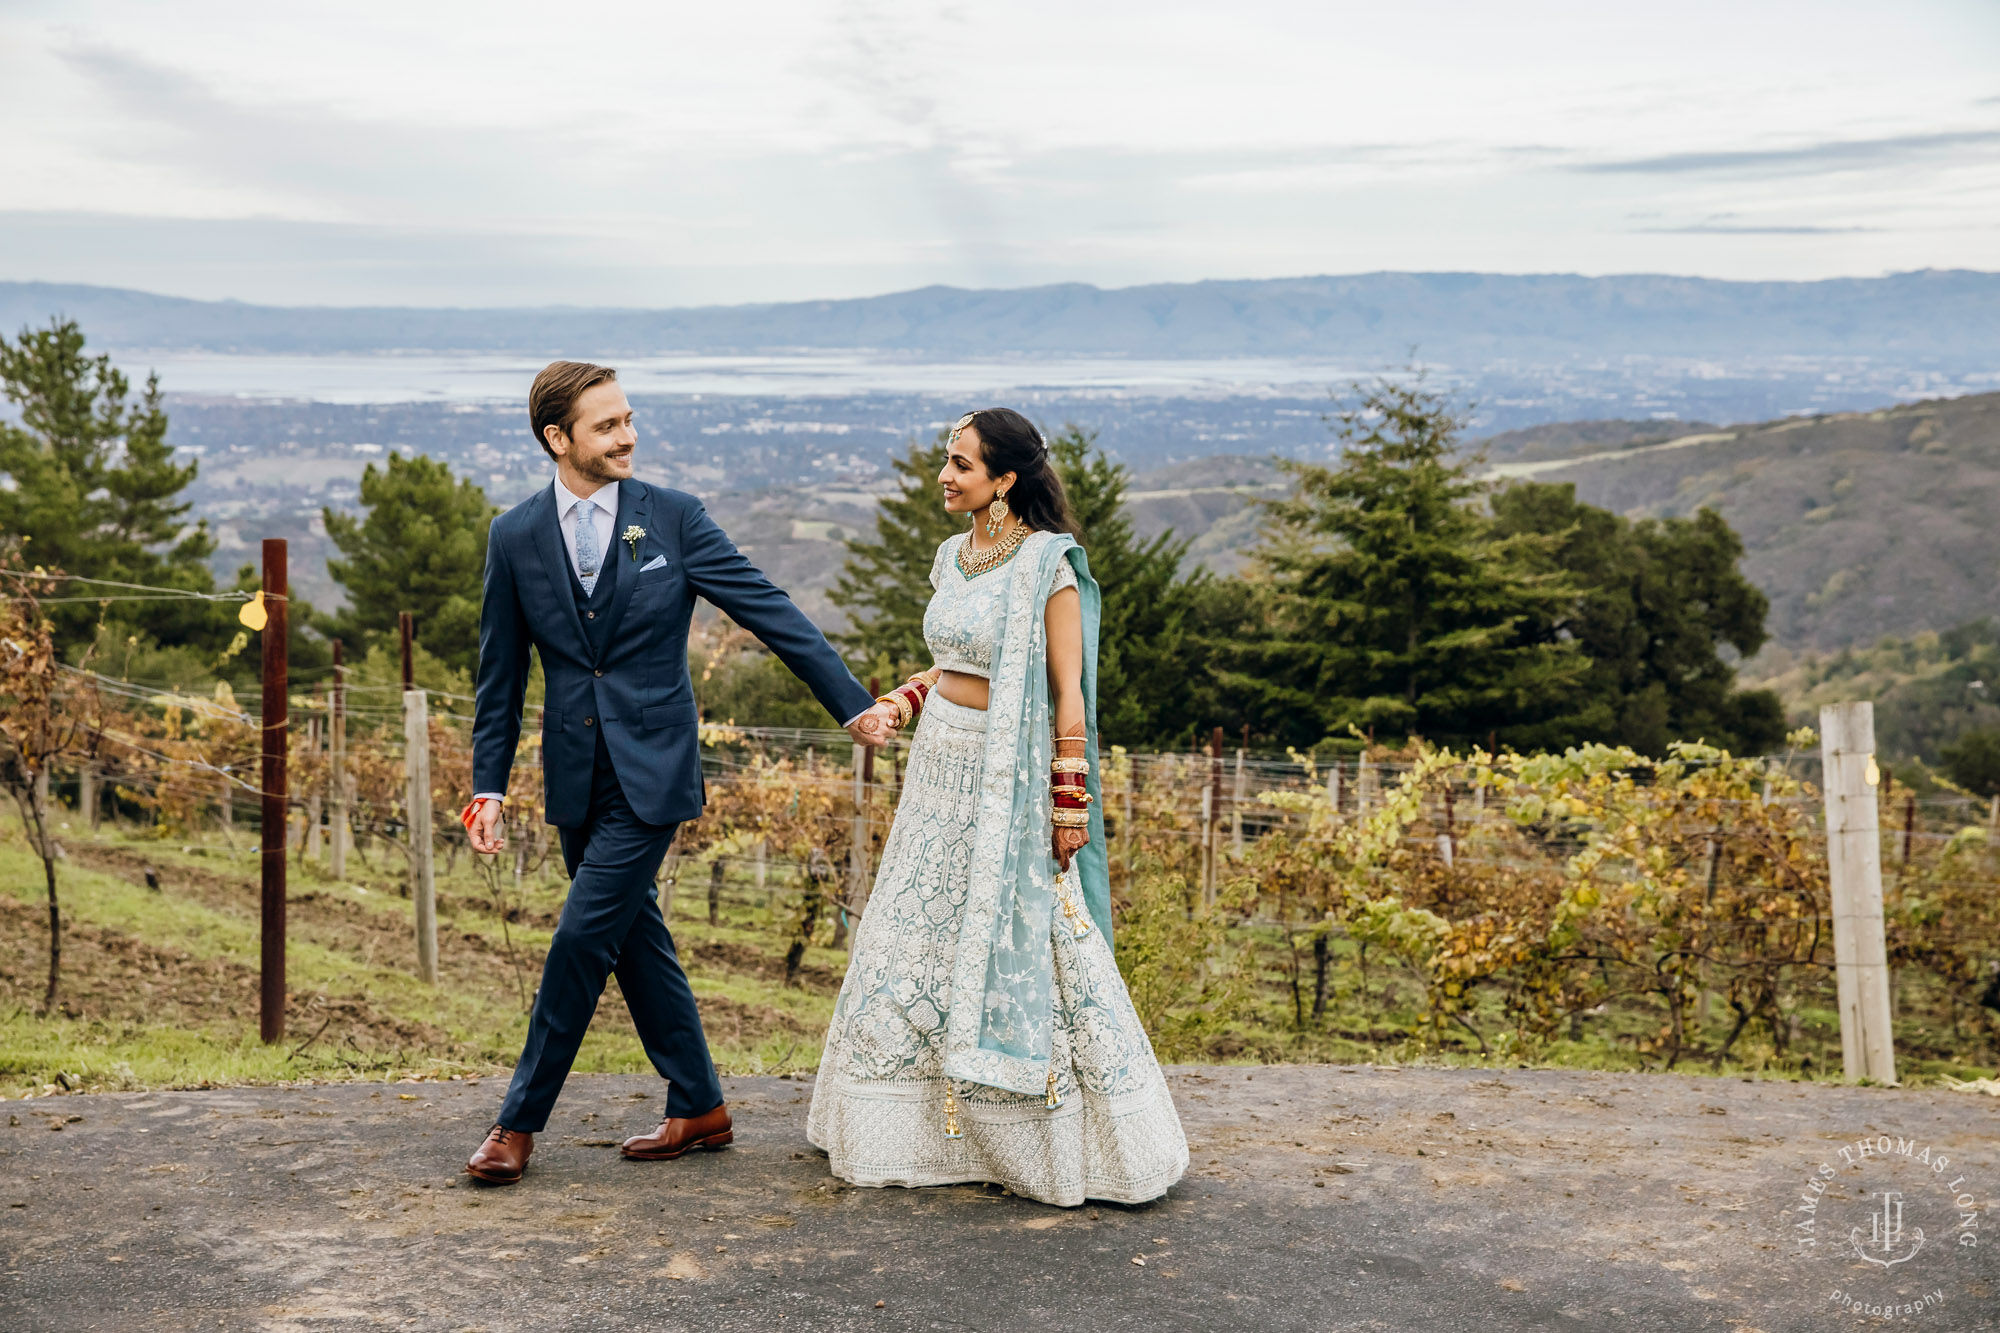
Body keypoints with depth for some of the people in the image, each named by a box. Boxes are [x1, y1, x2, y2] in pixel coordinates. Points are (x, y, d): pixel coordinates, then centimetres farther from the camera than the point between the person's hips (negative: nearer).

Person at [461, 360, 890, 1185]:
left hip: (651, 770, -4)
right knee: (636, 943, 11)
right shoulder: (515, 537, 3)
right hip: (576, 776, 4)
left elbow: (769, 612, -3)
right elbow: (500, 673, 9)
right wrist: (488, 785, 6)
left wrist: (852, 705, -5)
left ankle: (520, 1121, 5)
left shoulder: (673, 518, -4)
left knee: (583, 937, -8)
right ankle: (699, 1108, 25)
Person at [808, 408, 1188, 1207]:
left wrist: (1069, 803, -15)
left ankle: (1102, 1146, 9)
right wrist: (903, 701, 4)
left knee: (1017, 955, -4)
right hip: (940, 764, 8)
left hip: (1008, 779, -8)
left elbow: (1069, 695, -14)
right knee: (914, 939, 12)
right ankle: (912, 1123, 28)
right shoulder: (953, 557, 8)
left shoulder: (1048, 565, -14)